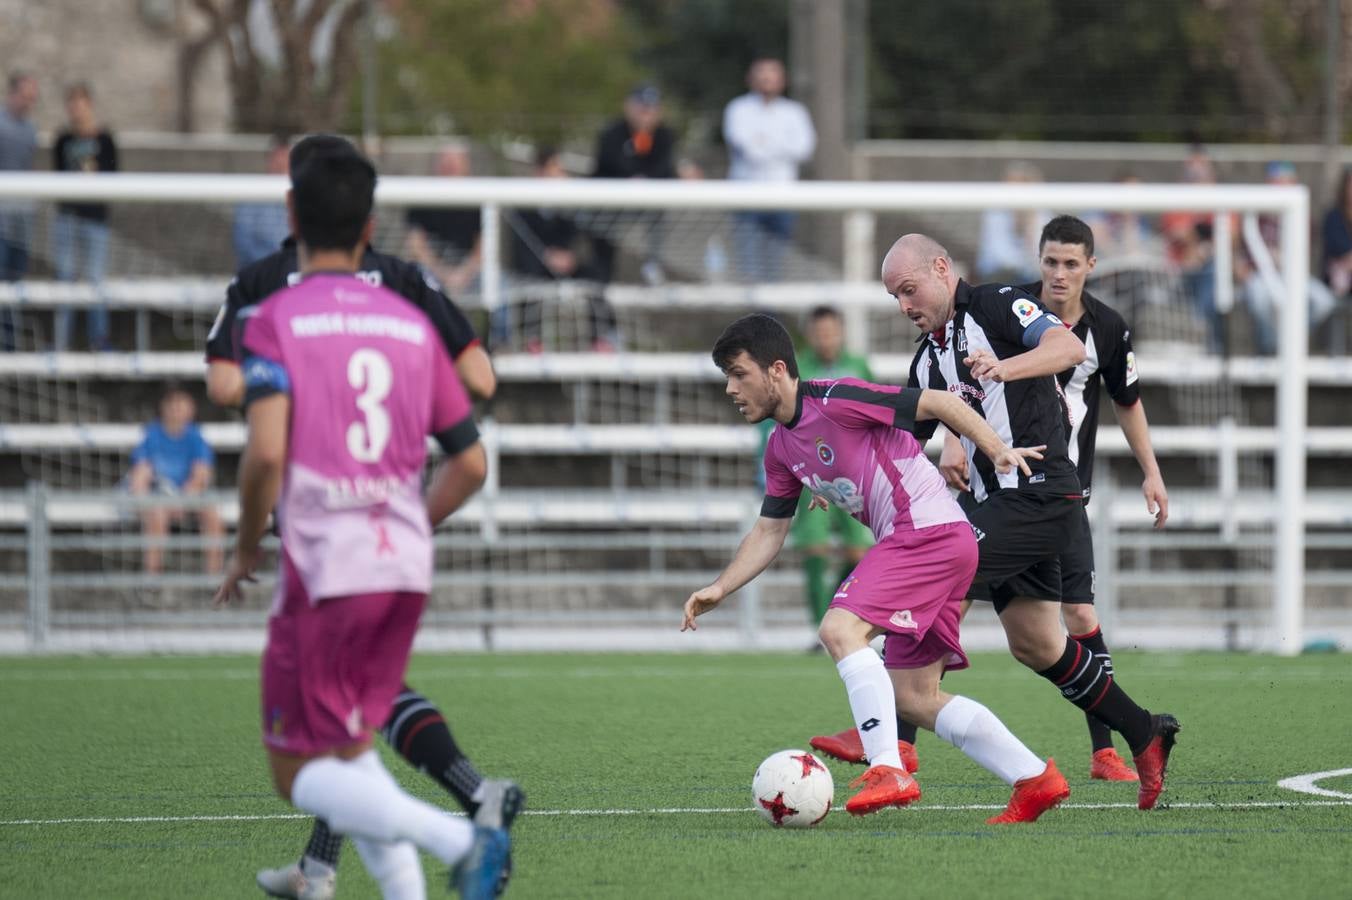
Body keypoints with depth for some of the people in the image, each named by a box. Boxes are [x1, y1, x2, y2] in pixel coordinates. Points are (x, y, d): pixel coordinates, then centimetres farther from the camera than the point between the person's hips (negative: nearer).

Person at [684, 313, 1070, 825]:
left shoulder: (836, 401, -13)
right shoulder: (781, 448, 14)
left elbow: (937, 402, -12)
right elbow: (769, 531, 21)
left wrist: (999, 451, -18)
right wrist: (719, 589, 10)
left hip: (929, 529, -10)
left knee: (840, 629, -23)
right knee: (913, 697, 8)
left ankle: (888, 770, -27)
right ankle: (1034, 780, 12)